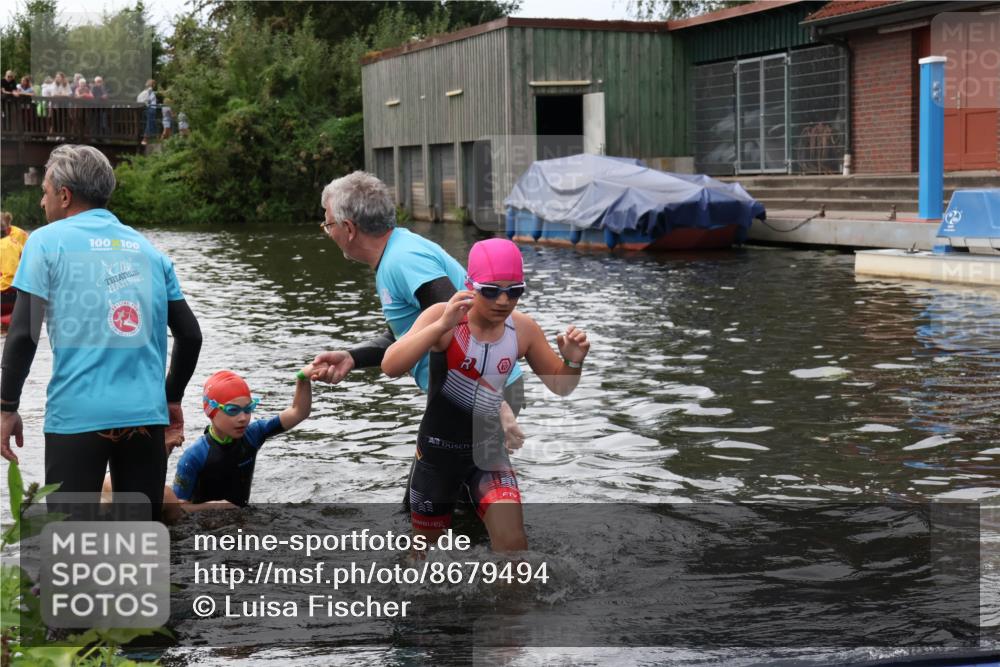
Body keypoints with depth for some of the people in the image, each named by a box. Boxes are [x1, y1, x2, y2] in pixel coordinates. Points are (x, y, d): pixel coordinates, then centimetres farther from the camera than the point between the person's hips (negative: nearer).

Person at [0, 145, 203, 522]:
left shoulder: (47, 241, 2)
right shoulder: (148, 249, 14)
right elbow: (190, 335, 13)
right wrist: (172, 399, 26)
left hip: (76, 416, -4)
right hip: (146, 415, 4)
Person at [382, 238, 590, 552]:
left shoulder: (523, 329, -9)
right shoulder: (442, 317, -20)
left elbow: (559, 386, 4)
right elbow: (390, 367, -34)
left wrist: (573, 362, -19)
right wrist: (443, 325, -45)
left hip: (488, 450, 2)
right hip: (438, 450, -2)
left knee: (513, 542, -14)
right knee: (426, 539, 18)